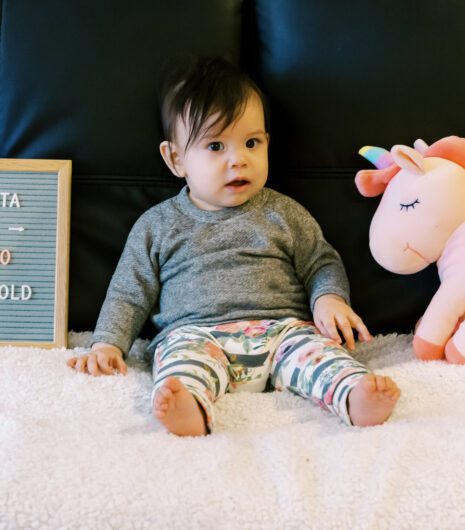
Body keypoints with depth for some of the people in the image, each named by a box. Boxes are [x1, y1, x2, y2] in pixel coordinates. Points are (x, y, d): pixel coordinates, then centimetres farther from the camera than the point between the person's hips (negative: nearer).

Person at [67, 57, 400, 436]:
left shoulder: (284, 214, 17)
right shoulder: (157, 226, 15)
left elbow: (323, 264, 19)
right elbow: (129, 294, 18)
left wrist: (329, 298, -2)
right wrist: (107, 343, 5)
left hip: (281, 328, 2)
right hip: (196, 332, -1)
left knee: (314, 346, -28)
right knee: (182, 355, -33)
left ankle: (355, 395, -52)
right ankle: (188, 406, -60)